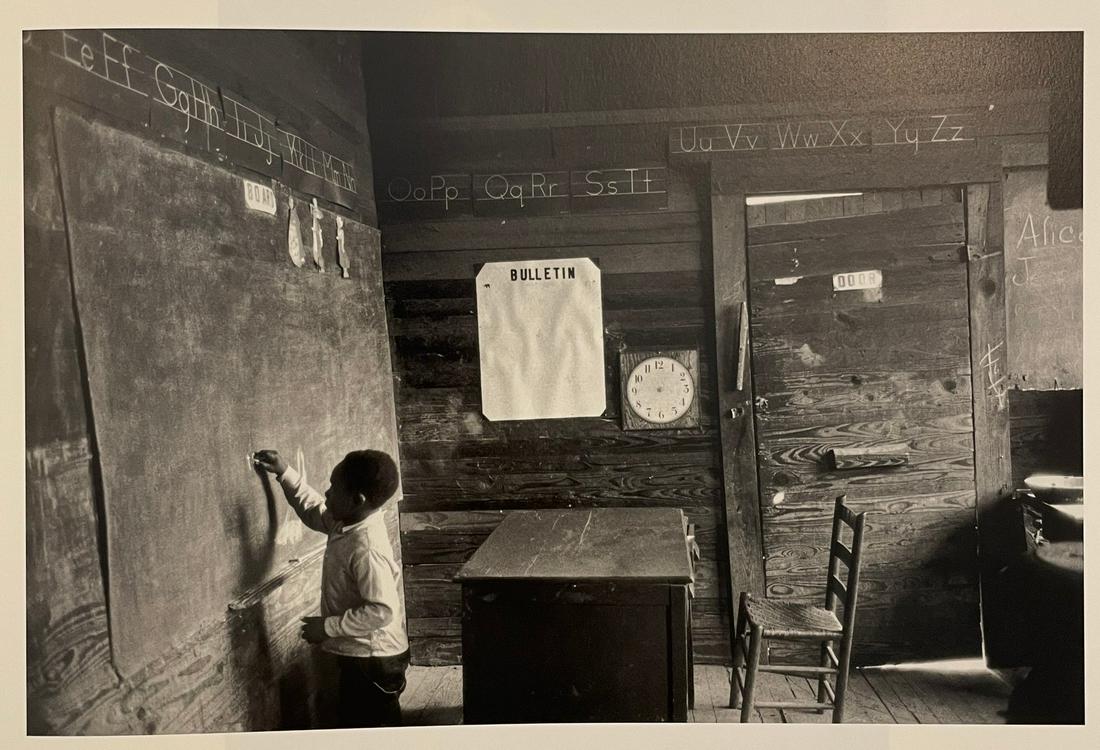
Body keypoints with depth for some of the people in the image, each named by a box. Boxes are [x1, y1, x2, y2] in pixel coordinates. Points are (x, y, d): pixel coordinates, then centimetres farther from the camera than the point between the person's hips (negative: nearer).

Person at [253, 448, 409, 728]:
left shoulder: (366, 548, -29)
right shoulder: (348, 522, -1)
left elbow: (381, 611, -31)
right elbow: (315, 512, 18)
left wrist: (328, 626, -22)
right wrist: (286, 474, 9)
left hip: (373, 659, -9)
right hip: (359, 654, 9)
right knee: (355, 723, 24)